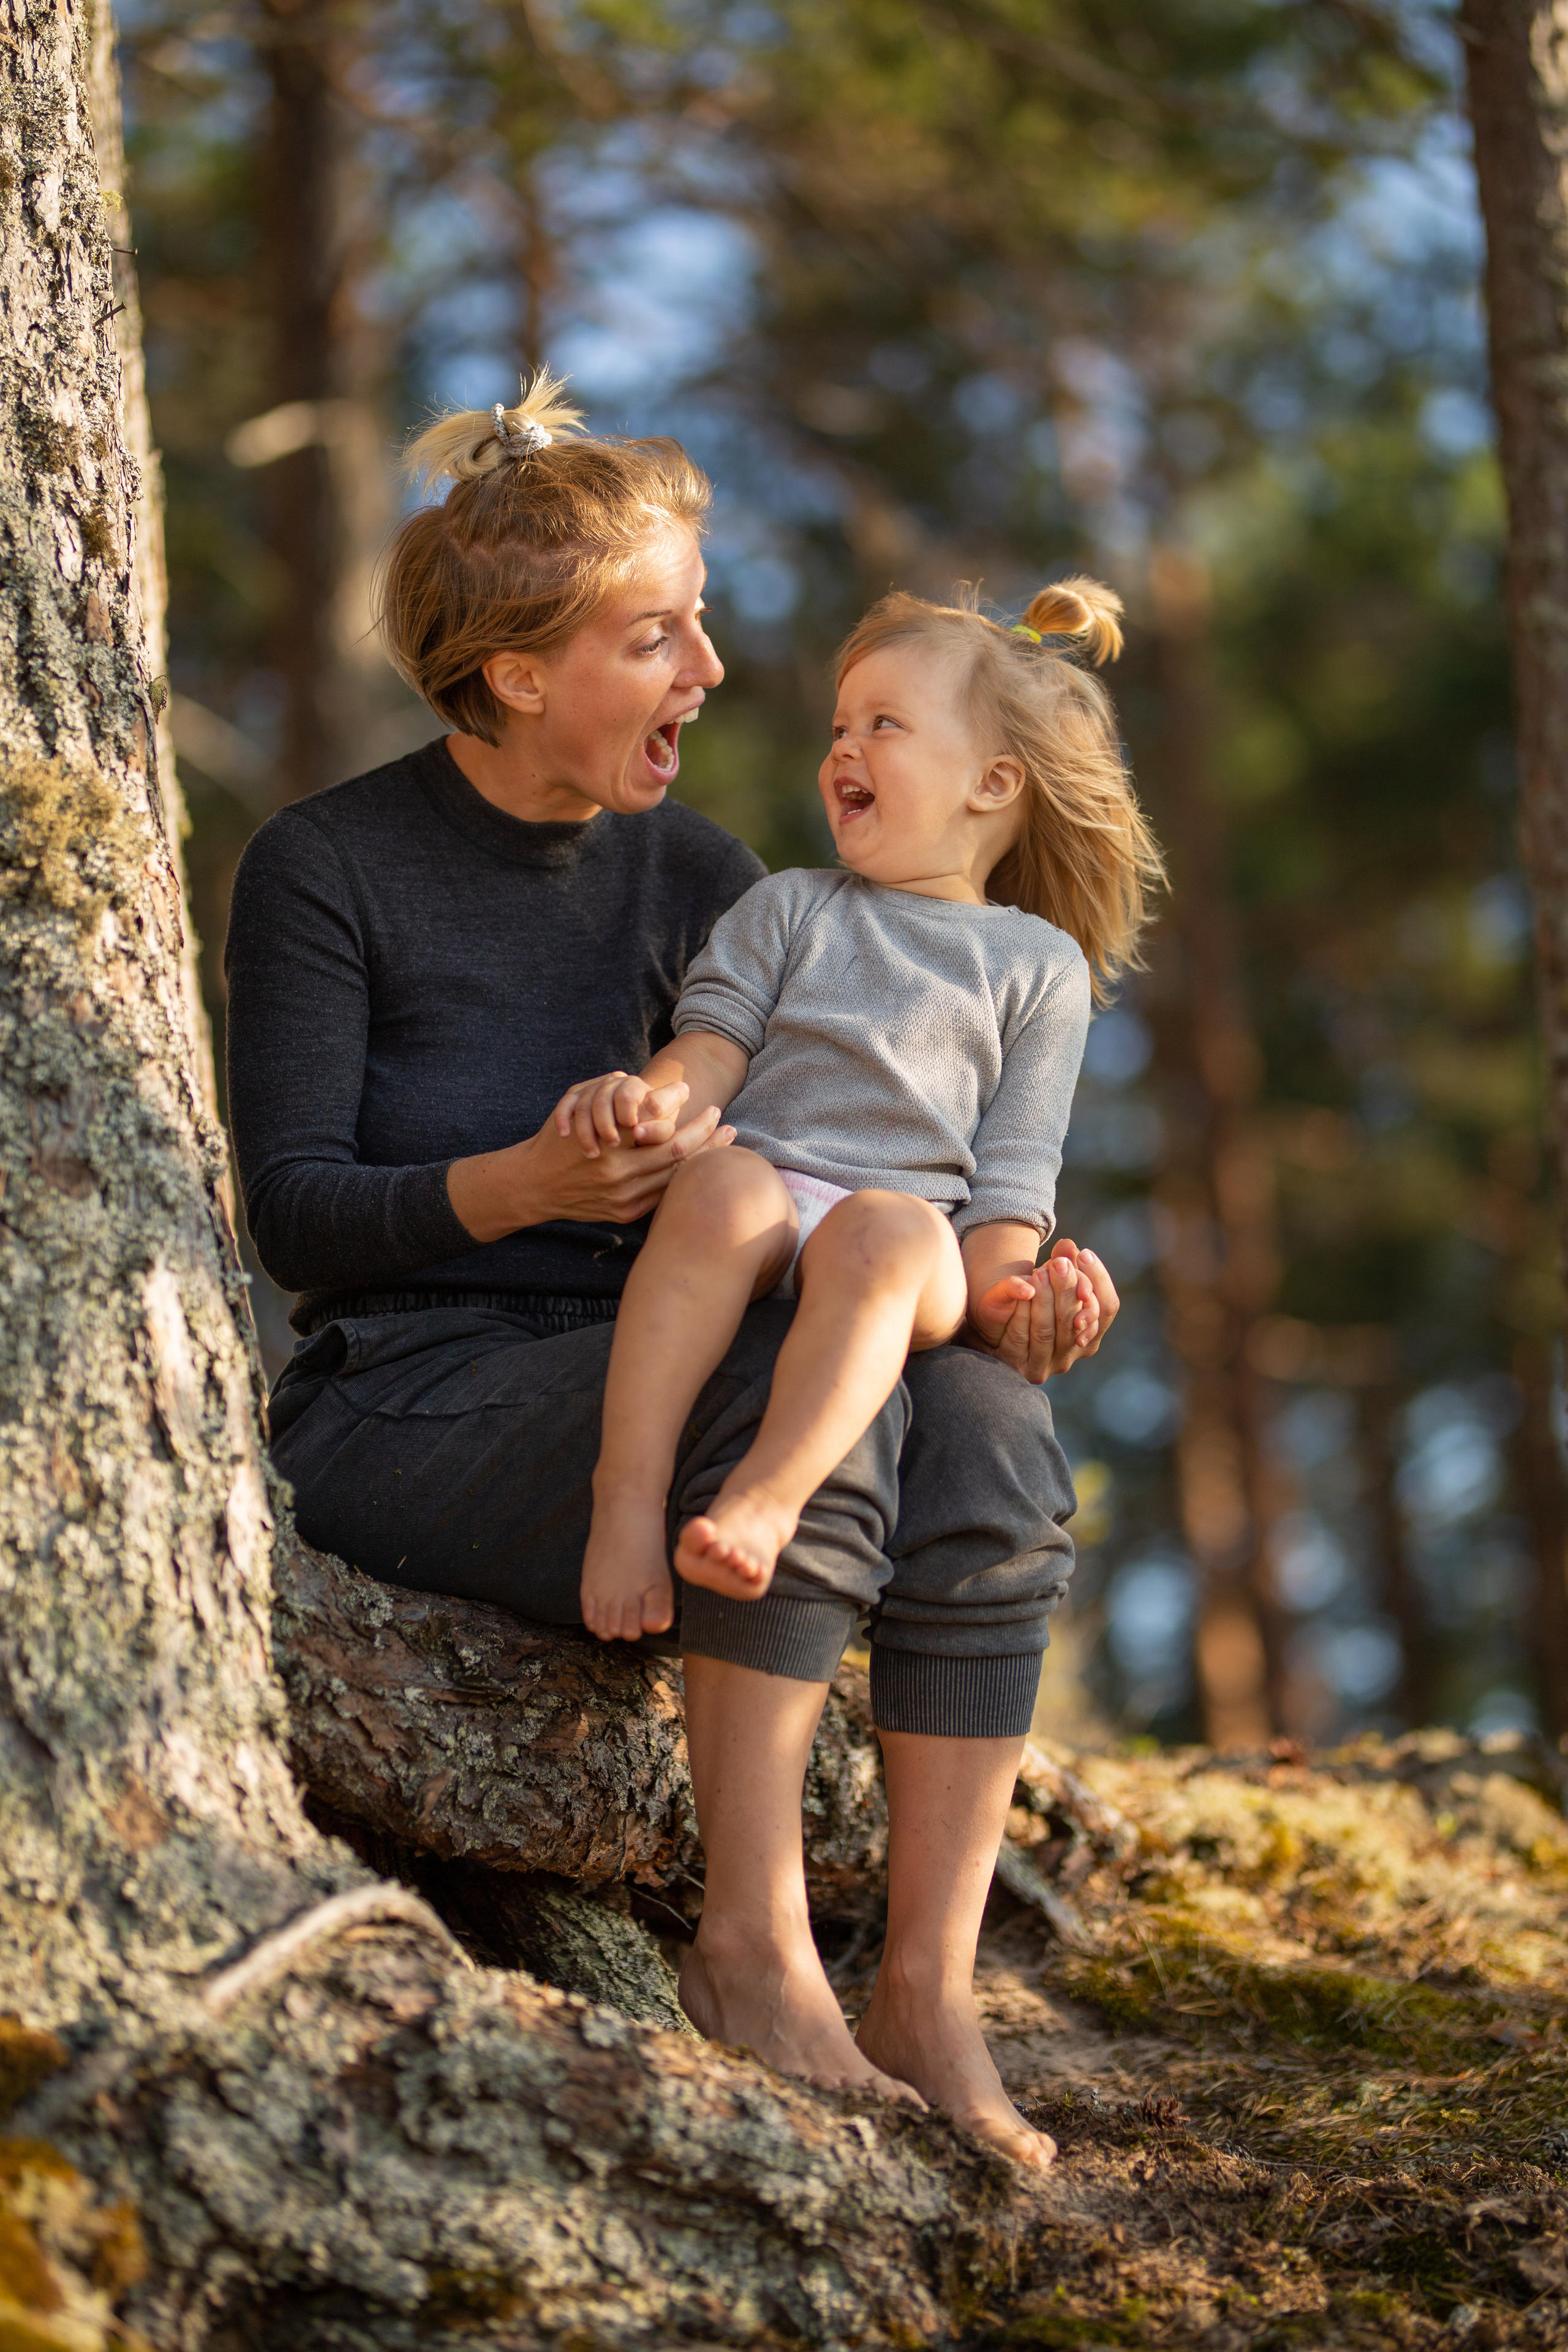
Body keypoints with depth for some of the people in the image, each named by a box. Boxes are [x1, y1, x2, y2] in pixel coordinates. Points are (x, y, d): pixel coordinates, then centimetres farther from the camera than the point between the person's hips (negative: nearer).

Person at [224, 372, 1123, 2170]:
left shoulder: (696, 878, 12)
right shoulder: (326, 868, -3)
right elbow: (294, 1215, -9)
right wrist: (522, 1183, -28)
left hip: (635, 1388, 5)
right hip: (399, 1408, -5)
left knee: (983, 1428, -25)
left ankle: (932, 1984, -24)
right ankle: (754, 1947, -29)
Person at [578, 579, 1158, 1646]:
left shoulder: (1039, 964, 20)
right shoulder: (790, 908, 26)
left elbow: (1012, 1165, 12)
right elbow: (716, 1045, 13)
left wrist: (1002, 1283, -7)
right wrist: (660, 1094, -11)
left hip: (910, 1219, -1)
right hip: (759, 1193, 1)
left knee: (887, 1236, -38)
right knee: (725, 1185, -36)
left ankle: (766, 1495, -52)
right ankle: (629, 1489, -41)